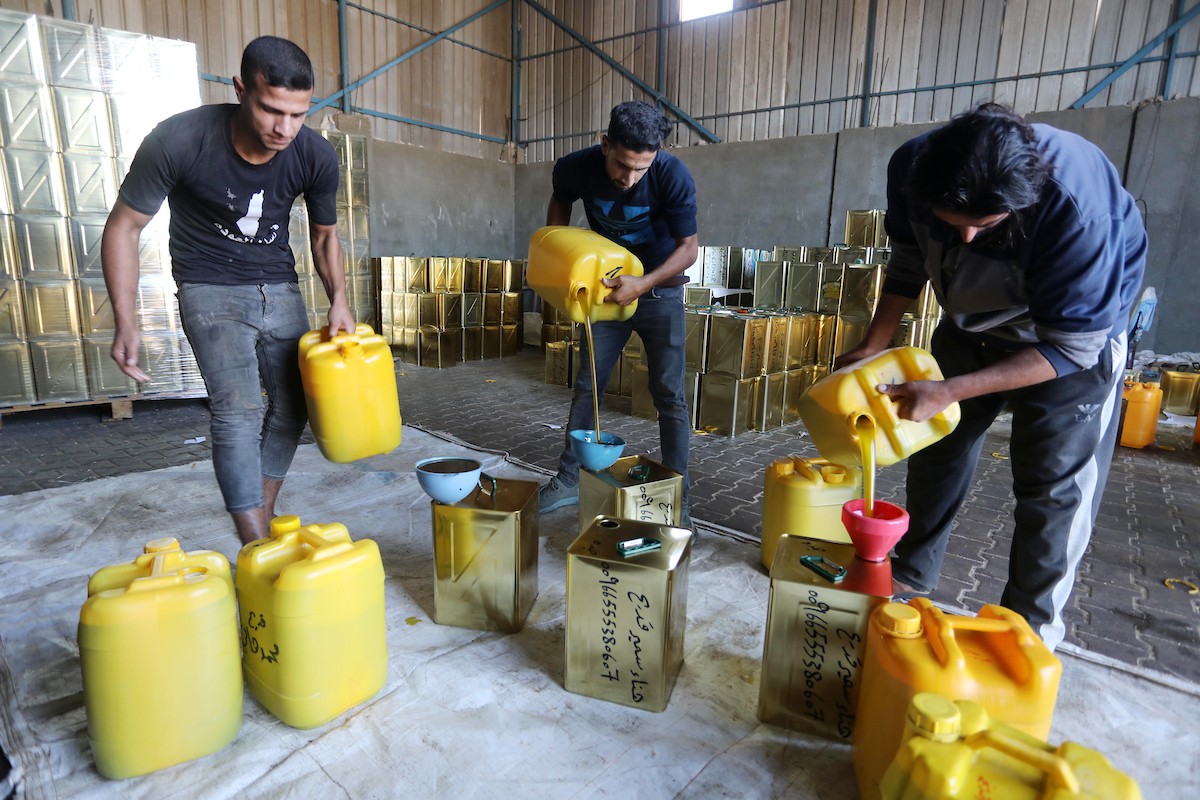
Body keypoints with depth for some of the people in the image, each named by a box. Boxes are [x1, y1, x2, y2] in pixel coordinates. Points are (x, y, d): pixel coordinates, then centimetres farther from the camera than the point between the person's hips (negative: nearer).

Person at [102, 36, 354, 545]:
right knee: (239, 411, -17)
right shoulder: (178, 141, -22)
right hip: (211, 288, -4)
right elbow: (123, 228, -11)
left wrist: (339, 302, -13)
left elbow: (324, 236, 3)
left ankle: (264, 515, 23)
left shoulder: (316, 156, -14)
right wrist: (126, 323, -18)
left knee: (291, 406, 4)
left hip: (279, 287, 4)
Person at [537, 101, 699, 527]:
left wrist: (642, 284, -32)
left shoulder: (674, 177, -25)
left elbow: (688, 248, -18)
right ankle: (568, 479, 19)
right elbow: (560, 202, 6)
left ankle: (678, 497, 7)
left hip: (660, 291, -2)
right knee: (586, 386, 5)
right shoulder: (577, 167, -17)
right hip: (607, 288, 3)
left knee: (669, 395, -4)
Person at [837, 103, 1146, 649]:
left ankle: (1029, 630, 15)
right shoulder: (913, 169, -26)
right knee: (936, 446, 11)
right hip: (971, 323, 5)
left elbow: (1071, 347, -29)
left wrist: (948, 391, -34)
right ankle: (911, 578, 30)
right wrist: (872, 347, -10)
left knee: (1055, 487, -4)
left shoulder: (1080, 210, -39)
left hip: (1078, 335, -4)